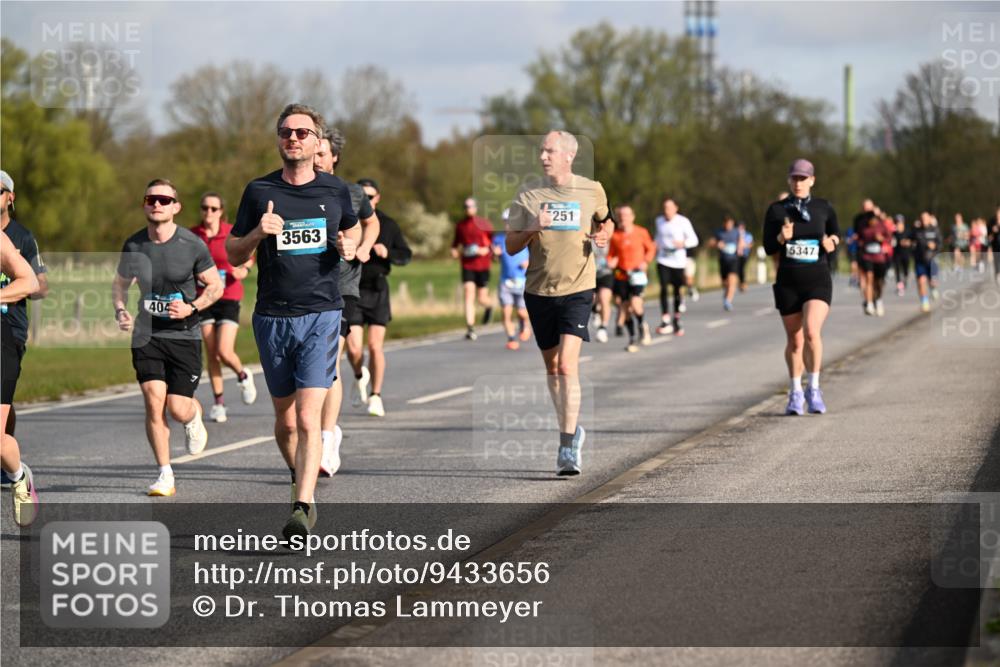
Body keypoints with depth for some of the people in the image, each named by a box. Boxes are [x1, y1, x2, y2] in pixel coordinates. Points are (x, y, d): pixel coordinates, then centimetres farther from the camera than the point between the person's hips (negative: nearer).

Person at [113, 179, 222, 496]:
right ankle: (165, 474, 0)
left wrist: (191, 308, -16)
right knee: (154, 402, -12)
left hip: (184, 335, -2)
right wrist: (120, 310, -5)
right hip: (146, 334, 2)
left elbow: (216, 285, 0)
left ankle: (194, 416, 35)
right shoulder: (133, 245, -1)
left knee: (178, 408, -5)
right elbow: (120, 283, 15)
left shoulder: (192, 245, -9)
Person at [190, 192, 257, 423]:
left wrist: (244, 270, -9)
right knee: (211, 353, 1)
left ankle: (243, 376, 21)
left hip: (229, 298, -2)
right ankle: (218, 403, 12)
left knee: (225, 352, -12)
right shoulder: (192, 235, 1)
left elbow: (248, 256, 11)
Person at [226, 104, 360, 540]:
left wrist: (350, 246, 2)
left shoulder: (336, 192, 4)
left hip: (321, 315, -2)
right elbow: (233, 255, 7)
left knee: (308, 417, -15)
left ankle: (302, 508, -19)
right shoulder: (259, 192, 2)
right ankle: (301, 481, 36)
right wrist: (258, 233, -13)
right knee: (285, 420, 10)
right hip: (272, 318, 2)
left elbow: (352, 227, 25)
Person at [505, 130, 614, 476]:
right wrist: (532, 229, -18)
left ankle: (568, 448, -17)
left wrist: (604, 234, -1)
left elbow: (606, 220, 22)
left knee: (567, 365, -16)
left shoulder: (592, 191, 2)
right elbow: (511, 246, 1)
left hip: (577, 289, -3)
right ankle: (572, 430, 31)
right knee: (552, 366, 12)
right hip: (538, 290, 3)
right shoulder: (528, 196, 2)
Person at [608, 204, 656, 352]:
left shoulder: (641, 232, -1)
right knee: (626, 308, 2)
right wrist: (611, 262, -10)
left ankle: (642, 326, 12)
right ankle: (632, 340, 14)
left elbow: (651, 248, 10)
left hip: (638, 274, -2)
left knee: (635, 304, -19)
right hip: (621, 275, 2)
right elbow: (611, 254, 12)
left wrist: (645, 262, -5)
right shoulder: (615, 236, 3)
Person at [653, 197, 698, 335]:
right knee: (663, 289, -14)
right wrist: (656, 245, 6)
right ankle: (665, 321, -15)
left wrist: (683, 243, -23)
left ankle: (676, 321, 20)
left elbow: (694, 240, -4)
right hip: (663, 260, 1)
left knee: (677, 290, 6)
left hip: (678, 261, -1)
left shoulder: (683, 222, -5)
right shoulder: (659, 221, 6)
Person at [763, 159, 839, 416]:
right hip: (788, 281, 1)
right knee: (794, 340, 8)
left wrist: (832, 241, -3)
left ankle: (814, 388, -10)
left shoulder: (824, 208, 4)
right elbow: (768, 247, 2)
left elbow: (835, 234, 19)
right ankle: (796, 393, 25)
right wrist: (781, 238, -18)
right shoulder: (776, 210, 3)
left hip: (818, 280, -1)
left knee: (812, 332, -22)